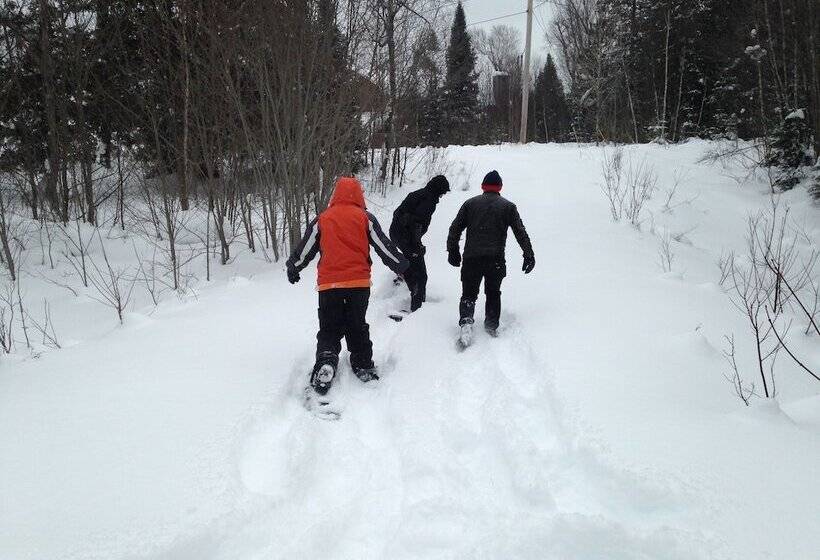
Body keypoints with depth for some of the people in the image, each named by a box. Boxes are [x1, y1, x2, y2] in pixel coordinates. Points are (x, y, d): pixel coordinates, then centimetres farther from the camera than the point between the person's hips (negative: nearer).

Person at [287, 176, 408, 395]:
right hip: (359, 282, 0)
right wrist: (401, 265, 20)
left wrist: (293, 268, 27)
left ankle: (326, 360, -16)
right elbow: (384, 246, 6)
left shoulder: (322, 219, 4)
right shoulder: (365, 218, 1)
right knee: (357, 326, 15)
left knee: (329, 328, 7)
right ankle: (363, 366, 16)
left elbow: (305, 249, 10)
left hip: (329, 284, 0)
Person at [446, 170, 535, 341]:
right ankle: (492, 325, 18)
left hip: (471, 258, 0)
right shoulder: (508, 206, 7)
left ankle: (466, 320, -18)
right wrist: (529, 255, 7)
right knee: (493, 293, 20)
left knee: (469, 293, 6)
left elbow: (455, 228, 8)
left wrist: (452, 250, 17)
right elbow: (521, 233, 3)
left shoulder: (470, 203, 9)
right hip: (496, 259, 0)